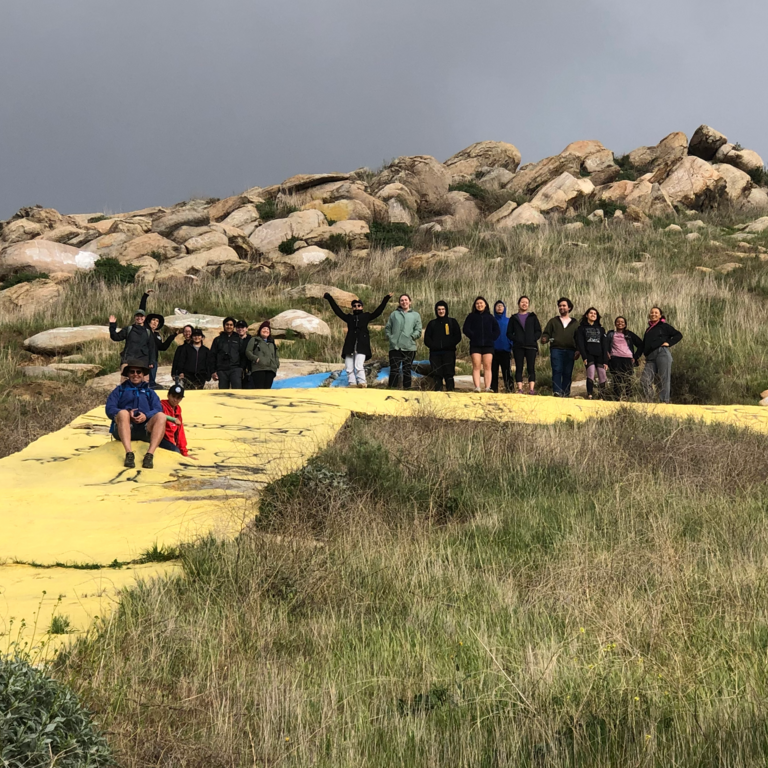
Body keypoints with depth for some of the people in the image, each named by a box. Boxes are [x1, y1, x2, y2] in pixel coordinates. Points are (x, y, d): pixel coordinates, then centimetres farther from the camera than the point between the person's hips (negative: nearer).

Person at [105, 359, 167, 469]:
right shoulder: (119, 390, 22)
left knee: (161, 416, -27)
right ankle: (129, 454, -46)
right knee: (123, 413, -33)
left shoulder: (150, 392, 26)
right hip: (123, 429, -1)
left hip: (145, 430, 1)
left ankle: (150, 454, -40)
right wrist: (128, 414, -14)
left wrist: (146, 415, -16)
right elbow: (109, 409, 5)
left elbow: (158, 410, 7)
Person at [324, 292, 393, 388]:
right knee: (349, 368, -4)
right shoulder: (349, 318, 20)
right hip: (350, 346, 3)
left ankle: (362, 383, -18)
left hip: (361, 346, -3)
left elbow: (378, 311, 15)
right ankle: (352, 384, -3)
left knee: (358, 366, -19)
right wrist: (329, 298, 21)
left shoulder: (366, 316, 17)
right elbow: (337, 310, 21)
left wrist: (386, 299, 11)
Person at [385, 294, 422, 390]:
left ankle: (407, 388, 9)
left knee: (407, 370, 4)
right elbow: (387, 328, 13)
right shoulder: (394, 314, 12)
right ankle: (392, 388, -4)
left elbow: (418, 331, 4)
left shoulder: (416, 315, 11)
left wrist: (411, 337, -9)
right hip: (395, 347, 0)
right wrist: (390, 337, 1)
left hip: (409, 347, 0)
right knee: (394, 370, -5)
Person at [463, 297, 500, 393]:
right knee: (476, 367, -9)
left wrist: (492, 338, 1)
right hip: (475, 345, -1)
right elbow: (466, 329, 3)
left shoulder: (490, 317, 14)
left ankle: (488, 388, -9)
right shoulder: (471, 317, 10)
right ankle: (477, 388, -16)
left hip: (488, 345, 1)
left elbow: (497, 330, 13)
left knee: (487, 367, -4)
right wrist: (473, 337, -6)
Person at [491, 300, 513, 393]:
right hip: (494, 350, 1)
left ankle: (510, 388, -9)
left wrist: (512, 346, -4)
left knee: (507, 371, -8)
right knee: (493, 371, 1)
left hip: (505, 350, -1)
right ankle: (493, 389, 4)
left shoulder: (508, 321, 11)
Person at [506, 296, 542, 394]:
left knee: (531, 368, -6)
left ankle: (531, 389, -9)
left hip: (531, 346, 0)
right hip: (518, 347, 0)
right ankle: (520, 389, -4)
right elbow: (509, 333, 11)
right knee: (519, 368, -3)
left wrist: (533, 339, -7)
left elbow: (538, 331, 10)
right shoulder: (514, 318, 14)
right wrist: (515, 339, -6)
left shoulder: (532, 317, 14)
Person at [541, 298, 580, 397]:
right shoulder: (553, 321, 17)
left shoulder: (574, 323, 18)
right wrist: (545, 338, -13)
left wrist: (578, 351, 1)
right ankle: (557, 392, -19)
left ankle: (566, 392, 4)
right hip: (556, 349, -1)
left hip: (570, 351, 1)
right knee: (557, 371, -13)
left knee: (567, 373, 0)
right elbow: (547, 333, 11)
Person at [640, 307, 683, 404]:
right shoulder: (648, 329, 25)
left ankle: (664, 400, -8)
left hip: (662, 353, -5)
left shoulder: (664, 326, 8)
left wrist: (669, 343, -6)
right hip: (650, 357, 6)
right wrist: (645, 353, 11)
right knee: (644, 380, -8)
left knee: (665, 379, -7)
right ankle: (651, 400, -4)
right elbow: (644, 345, 29)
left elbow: (678, 335, 5)